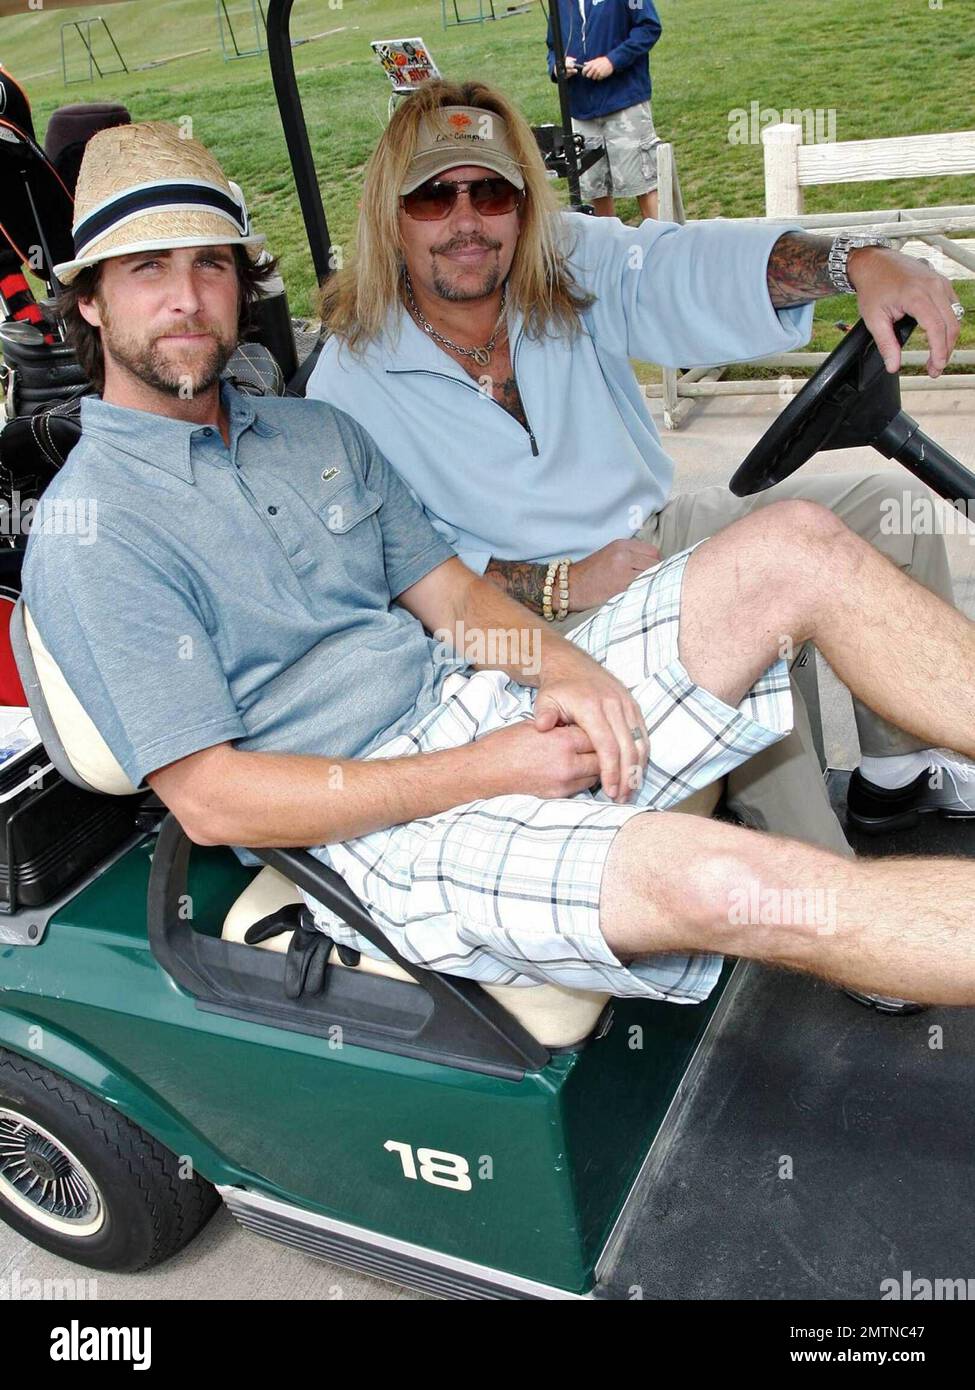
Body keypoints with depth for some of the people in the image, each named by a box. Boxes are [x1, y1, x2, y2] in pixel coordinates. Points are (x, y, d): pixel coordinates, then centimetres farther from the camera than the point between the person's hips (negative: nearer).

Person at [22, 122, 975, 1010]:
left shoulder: (317, 430, 15)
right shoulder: (86, 532, -7)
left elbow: (449, 590, 15)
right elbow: (209, 800, -13)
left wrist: (558, 667, -9)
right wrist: (489, 771, -18)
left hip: (483, 707, 7)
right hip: (372, 827, -7)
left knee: (796, 549, -8)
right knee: (722, 881, -33)